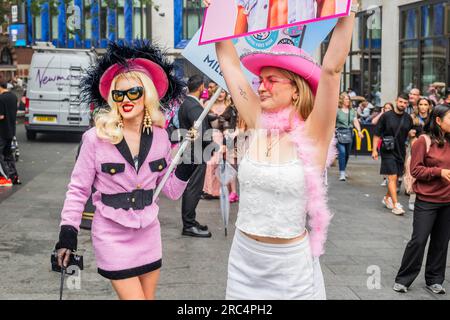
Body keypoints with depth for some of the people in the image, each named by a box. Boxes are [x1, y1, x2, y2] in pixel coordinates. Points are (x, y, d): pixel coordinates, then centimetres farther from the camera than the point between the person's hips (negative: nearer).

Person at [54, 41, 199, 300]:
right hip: (112, 236, -4)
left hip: (149, 234, 5)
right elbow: (78, 189, -6)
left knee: (149, 295, 15)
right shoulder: (96, 138, -13)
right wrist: (68, 234, -10)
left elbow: (172, 191, 3)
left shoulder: (159, 136, -1)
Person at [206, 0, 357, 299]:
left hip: (291, 266, -4)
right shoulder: (259, 124, -1)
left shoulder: (313, 134, -12)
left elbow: (332, 69, -23)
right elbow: (228, 61, 2)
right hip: (243, 259, 4)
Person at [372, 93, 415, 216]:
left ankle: (387, 198, 32)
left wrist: (411, 133, -5)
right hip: (388, 150, -5)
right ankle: (395, 205, -11)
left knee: (396, 177, 13)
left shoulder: (408, 118, 6)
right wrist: (374, 149, -7)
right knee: (392, 177, -10)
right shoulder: (386, 116, -6)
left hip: (401, 151, 5)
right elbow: (377, 134, -2)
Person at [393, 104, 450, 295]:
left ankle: (434, 280, 24)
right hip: (427, 200, -4)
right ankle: (403, 279, 13)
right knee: (419, 240, -1)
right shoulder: (424, 141, -9)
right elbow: (415, 170, -10)